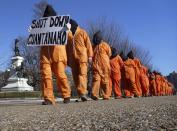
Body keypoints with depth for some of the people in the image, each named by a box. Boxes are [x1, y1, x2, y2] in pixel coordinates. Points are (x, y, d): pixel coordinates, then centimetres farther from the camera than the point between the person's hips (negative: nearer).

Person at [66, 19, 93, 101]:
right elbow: (67, 47, 20)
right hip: (72, 58, 4)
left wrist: (90, 56, -6)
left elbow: (88, 44, 3)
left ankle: (83, 93, -23)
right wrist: (67, 59, 15)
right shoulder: (68, 34, 17)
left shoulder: (82, 32, 8)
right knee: (75, 76, 2)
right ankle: (80, 94, 7)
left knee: (82, 74, -14)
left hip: (82, 56, -4)